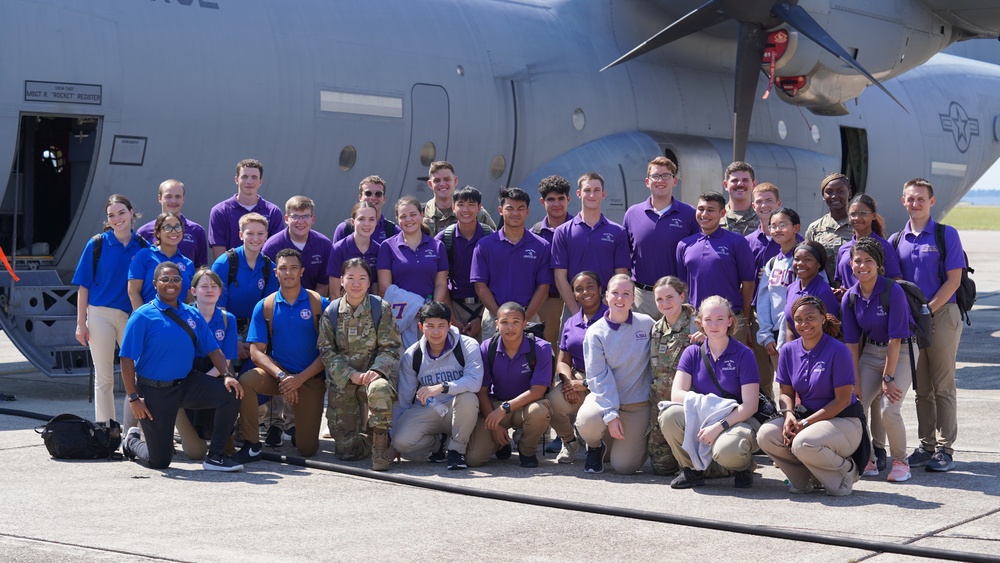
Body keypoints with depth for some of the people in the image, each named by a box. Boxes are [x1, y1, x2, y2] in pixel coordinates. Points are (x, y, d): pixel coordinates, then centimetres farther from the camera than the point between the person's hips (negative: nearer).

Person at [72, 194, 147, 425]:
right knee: (104, 378, 4)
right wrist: (81, 323, -6)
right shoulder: (97, 244, -3)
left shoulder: (142, 246, 2)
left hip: (131, 316, 2)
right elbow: (83, 286, -2)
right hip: (101, 314, -2)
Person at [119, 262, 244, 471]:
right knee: (159, 461, 0)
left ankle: (215, 457, -8)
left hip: (187, 383, 5)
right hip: (154, 391, -5)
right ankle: (131, 441, 37)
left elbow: (212, 349, 5)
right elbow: (127, 360, -12)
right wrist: (133, 398, -16)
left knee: (231, 393, -20)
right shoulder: (143, 317, -11)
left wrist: (226, 375, -13)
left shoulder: (193, 315, 5)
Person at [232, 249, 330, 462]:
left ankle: (297, 421, 33)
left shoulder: (319, 304, -4)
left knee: (307, 449, -5)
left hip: (310, 378, -1)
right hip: (276, 371, 1)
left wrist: (300, 379, -17)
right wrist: (281, 376, -20)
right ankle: (251, 445, -18)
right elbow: (256, 351, -4)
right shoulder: (265, 307, 1)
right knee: (245, 381, -33)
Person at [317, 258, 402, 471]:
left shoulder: (382, 308, -1)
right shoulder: (331, 313, 2)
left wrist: (376, 370, -21)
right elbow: (326, 351, -1)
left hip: (373, 374, -2)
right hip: (341, 381, 2)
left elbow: (390, 347, -3)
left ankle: (380, 442, -23)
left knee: (379, 389, -42)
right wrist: (352, 374, -14)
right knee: (346, 449, -2)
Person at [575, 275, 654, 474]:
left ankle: (636, 437, 29)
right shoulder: (595, 332, -7)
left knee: (624, 466, -9)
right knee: (587, 420, -35)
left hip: (638, 403, 0)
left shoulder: (647, 324, -4)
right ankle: (595, 448, 4)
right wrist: (610, 414, -21)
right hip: (604, 397, 0)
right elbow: (598, 376, -13)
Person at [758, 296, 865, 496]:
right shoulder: (789, 350, 4)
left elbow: (843, 400, -14)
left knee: (803, 443, -35)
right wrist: (789, 415, -13)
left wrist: (805, 423, -19)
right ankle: (806, 478, 5)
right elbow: (786, 392, 11)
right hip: (804, 417, 6)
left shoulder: (838, 351, -13)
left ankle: (847, 470, -3)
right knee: (766, 435, -20)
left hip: (842, 421, -6)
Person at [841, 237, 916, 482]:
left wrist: (888, 378, -18)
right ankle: (868, 461, 14)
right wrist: (855, 382, -4)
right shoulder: (850, 297, -5)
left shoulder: (893, 291, -21)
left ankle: (900, 462, 4)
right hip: (870, 352, 5)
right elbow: (852, 342, -1)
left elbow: (895, 339, -19)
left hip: (901, 352, -5)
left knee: (888, 409, -19)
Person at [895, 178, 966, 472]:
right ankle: (926, 445, 16)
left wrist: (928, 310, -13)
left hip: (942, 314, -4)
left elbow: (953, 280, -8)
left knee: (943, 386, -2)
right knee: (921, 388, 9)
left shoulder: (946, 235, -3)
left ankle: (945, 449, 2)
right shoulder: (896, 240, 9)